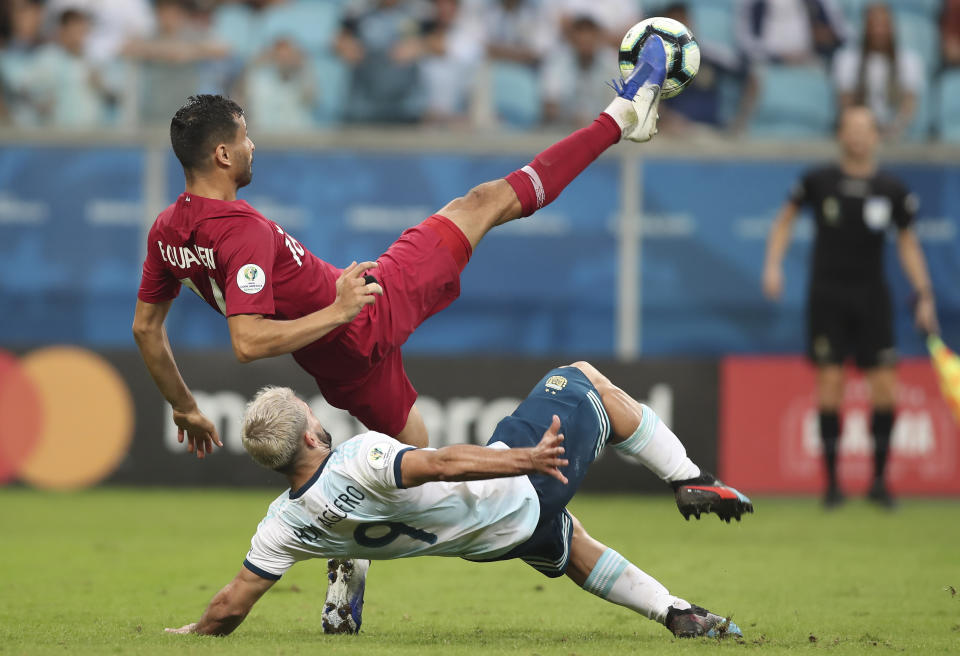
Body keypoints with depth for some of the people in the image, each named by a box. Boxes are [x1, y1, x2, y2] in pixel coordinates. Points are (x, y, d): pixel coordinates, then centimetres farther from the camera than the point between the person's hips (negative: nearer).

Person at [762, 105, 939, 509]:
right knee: (829, 384, -7)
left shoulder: (892, 191, 2)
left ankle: (879, 480, 10)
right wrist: (773, 265, 1)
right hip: (827, 296, -2)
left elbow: (908, 243, 10)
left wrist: (924, 297, 3)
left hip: (871, 297, 2)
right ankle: (832, 482, 2)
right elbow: (785, 219, 13)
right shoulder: (818, 182, -1)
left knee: (885, 389, -4)